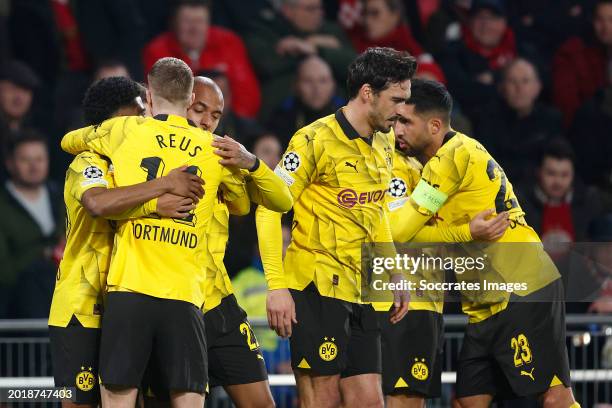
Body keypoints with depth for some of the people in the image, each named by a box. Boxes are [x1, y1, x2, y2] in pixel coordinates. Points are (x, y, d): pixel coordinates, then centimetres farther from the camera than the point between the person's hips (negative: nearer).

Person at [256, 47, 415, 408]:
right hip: (316, 288, -7)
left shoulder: (384, 144, 12)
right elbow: (269, 208, -12)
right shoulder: (316, 140, -11)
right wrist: (276, 286, -18)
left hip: (362, 294, 7)